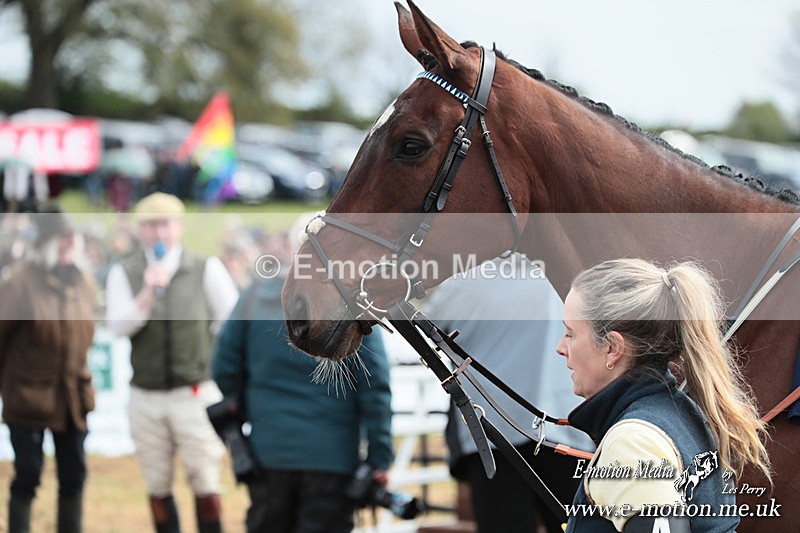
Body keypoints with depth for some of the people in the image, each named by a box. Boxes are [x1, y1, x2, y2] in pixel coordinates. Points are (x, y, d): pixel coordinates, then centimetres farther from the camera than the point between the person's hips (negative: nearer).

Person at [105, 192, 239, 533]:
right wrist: (147, 294, -24)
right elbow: (118, 326, -11)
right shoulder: (123, 273, 2)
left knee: (205, 482, -2)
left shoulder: (206, 270, -1)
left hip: (196, 393, -2)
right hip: (146, 398, 2)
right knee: (157, 486, 8)